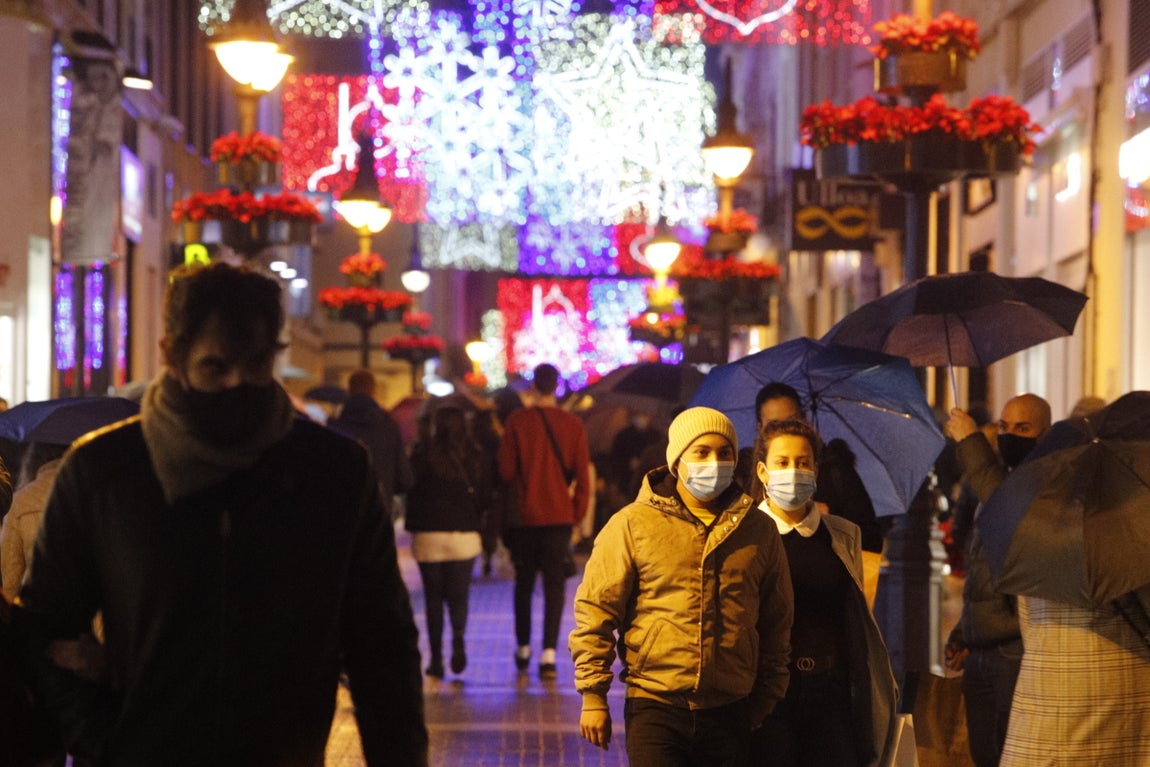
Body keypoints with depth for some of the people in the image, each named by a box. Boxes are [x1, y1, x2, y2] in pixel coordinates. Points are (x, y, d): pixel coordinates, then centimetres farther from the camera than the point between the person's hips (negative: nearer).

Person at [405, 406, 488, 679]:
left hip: (428, 536, -1)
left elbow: (412, 493, -4)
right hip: (464, 535, 1)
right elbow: (484, 496, 5)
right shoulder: (474, 458, 0)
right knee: (458, 596, 10)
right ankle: (458, 639, -17)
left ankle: (436, 658, 4)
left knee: (433, 599, 6)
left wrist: (412, 524, 11)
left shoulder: (423, 457, -6)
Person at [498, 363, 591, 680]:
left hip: (525, 515, 0)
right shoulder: (573, 424, -3)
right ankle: (549, 652, -10)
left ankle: (523, 648, 24)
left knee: (524, 583, 15)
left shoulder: (517, 421, -7)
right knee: (554, 585, 1)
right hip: (560, 516, 0)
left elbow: (506, 471, -5)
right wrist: (578, 514, 6)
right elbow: (582, 476, -3)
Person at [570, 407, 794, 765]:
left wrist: (767, 699, 15)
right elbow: (595, 609, 0)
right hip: (656, 710, -3)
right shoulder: (633, 524, 0)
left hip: (730, 711, 3)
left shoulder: (759, 531, 9)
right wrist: (593, 696, -4)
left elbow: (777, 624, 16)